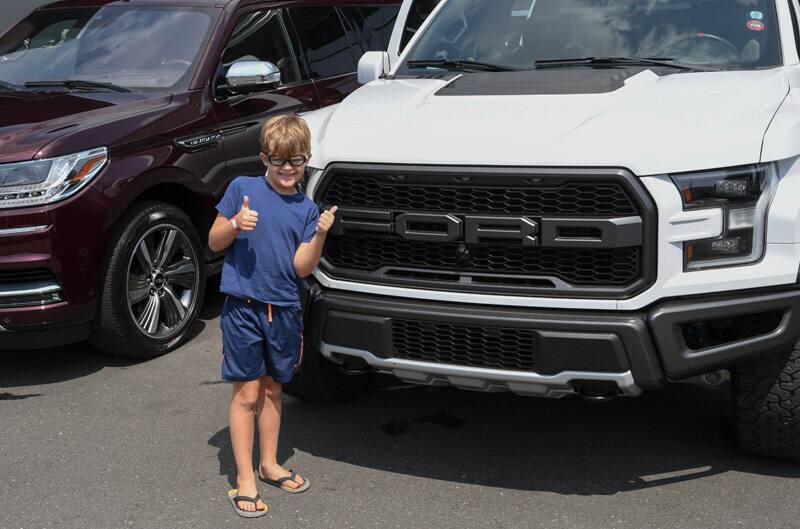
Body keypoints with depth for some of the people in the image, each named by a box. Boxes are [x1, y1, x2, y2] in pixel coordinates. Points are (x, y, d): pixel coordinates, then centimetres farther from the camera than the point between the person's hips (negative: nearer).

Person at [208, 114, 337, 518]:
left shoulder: (307, 209, 6)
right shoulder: (242, 188, -2)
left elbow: (302, 268, -3)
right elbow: (214, 243, 0)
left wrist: (320, 234, -18)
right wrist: (235, 224, -19)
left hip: (284, 310, 4)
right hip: (243, 306, -3)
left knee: (273, 389, 16)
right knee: (248, 393, -3)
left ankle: (269, 464, 32)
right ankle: (244, 480, 6)